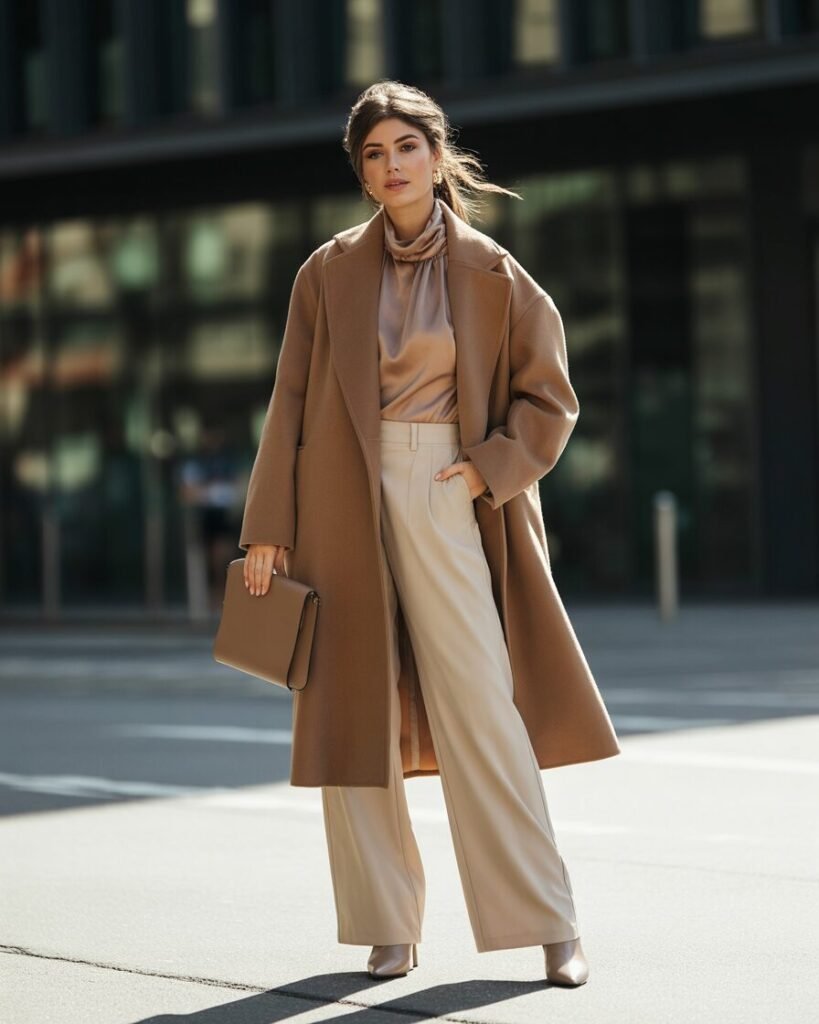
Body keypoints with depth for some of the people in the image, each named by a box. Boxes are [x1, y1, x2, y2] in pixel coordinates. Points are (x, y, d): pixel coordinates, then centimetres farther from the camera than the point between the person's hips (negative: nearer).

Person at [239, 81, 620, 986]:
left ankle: (550, 923, 1)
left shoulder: (491, 275, 2)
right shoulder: (329, 272, 5)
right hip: (343, 503, 2)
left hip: (443, 499, -1)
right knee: (357, 712, 2)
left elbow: (547, 399, 8)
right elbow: (290, 403, 5)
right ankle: (387, 930, 11)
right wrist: (267, 529, 1)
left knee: (479, 706, -7)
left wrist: (488, 470, -6)